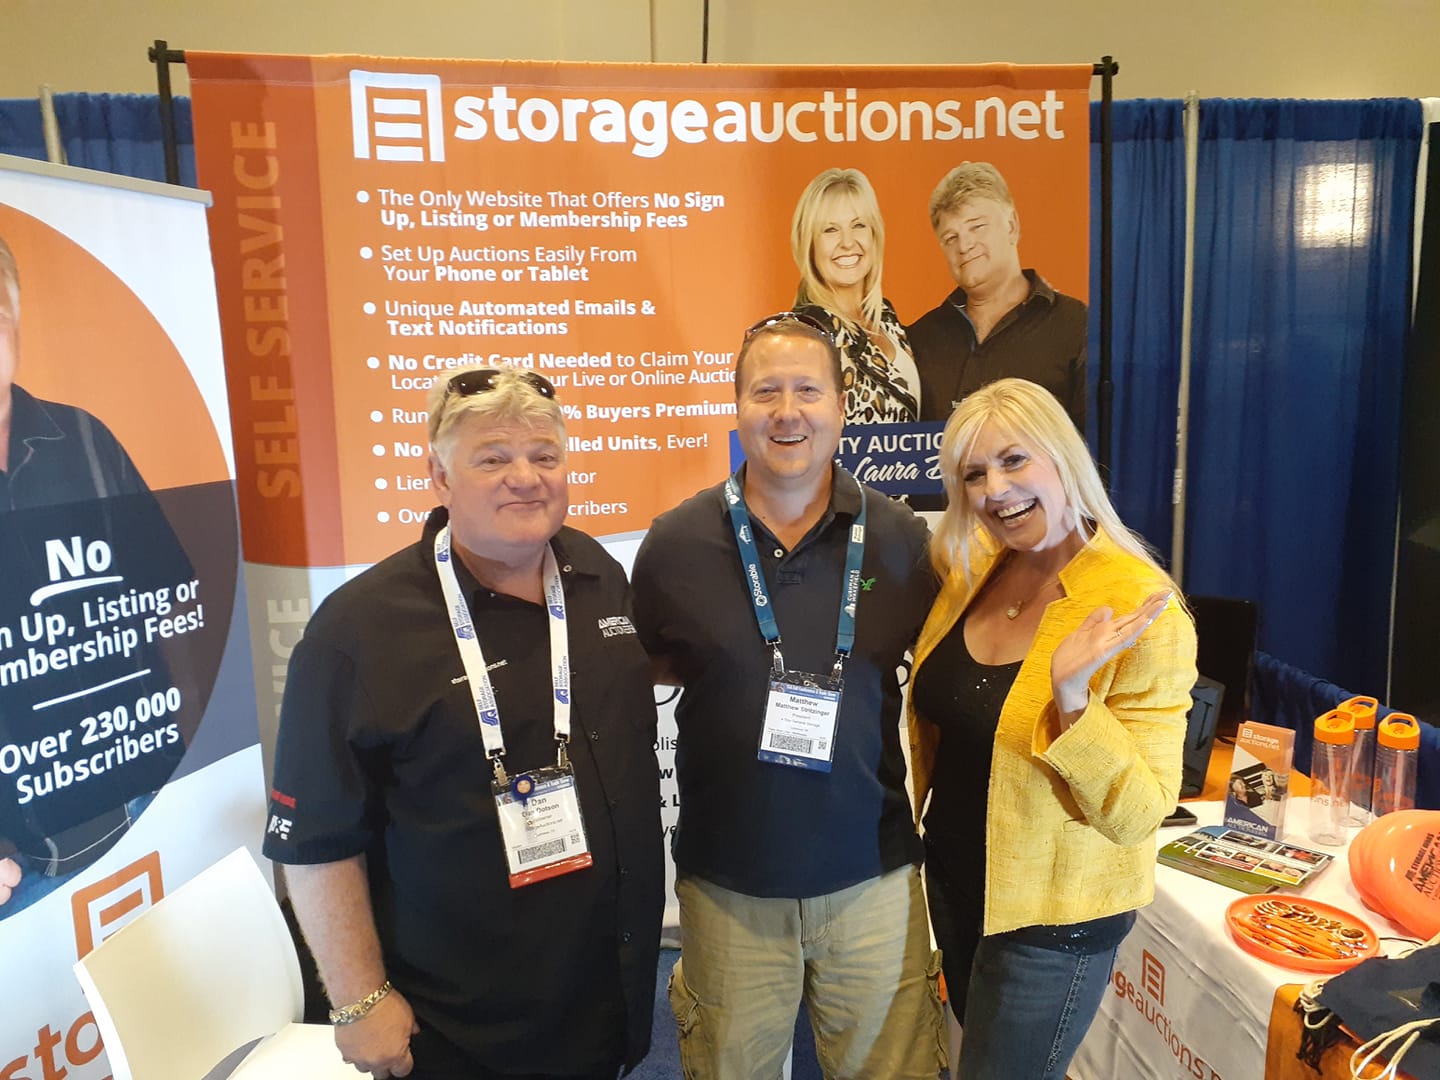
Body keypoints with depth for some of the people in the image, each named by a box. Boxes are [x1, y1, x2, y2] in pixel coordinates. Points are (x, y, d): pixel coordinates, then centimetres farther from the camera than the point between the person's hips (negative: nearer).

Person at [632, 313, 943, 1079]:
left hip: (871, 871, 1)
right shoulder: (676, 543, -8)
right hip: (727, 878, 0)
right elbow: (651, 670, 7)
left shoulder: (899, 538, -5)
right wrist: (732, 668, -9)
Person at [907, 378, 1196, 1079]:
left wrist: (1071, 695, -35)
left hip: (1054, 917, -6)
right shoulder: (970, 576, -5)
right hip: (955, 879, 6)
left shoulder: (1141, 610, -23)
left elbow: (1136, 815, -24)